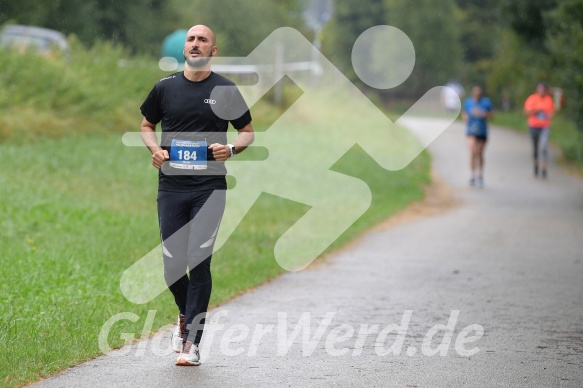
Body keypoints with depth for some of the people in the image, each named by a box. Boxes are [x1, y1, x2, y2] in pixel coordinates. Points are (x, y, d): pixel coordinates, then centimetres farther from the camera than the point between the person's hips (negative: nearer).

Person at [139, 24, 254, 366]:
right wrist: (155, 148, -1)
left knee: (199, 261, -12)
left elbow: (248, 132, 11)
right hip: (171, 187, 2)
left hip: (209, 187, -2)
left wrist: (231, 149, -10)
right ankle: (187, 315, 34)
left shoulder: (226, 90, 3)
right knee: (172, 266, 2)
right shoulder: (165, 88, 8)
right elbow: (147, 125, 20)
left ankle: (192, 343, -8)